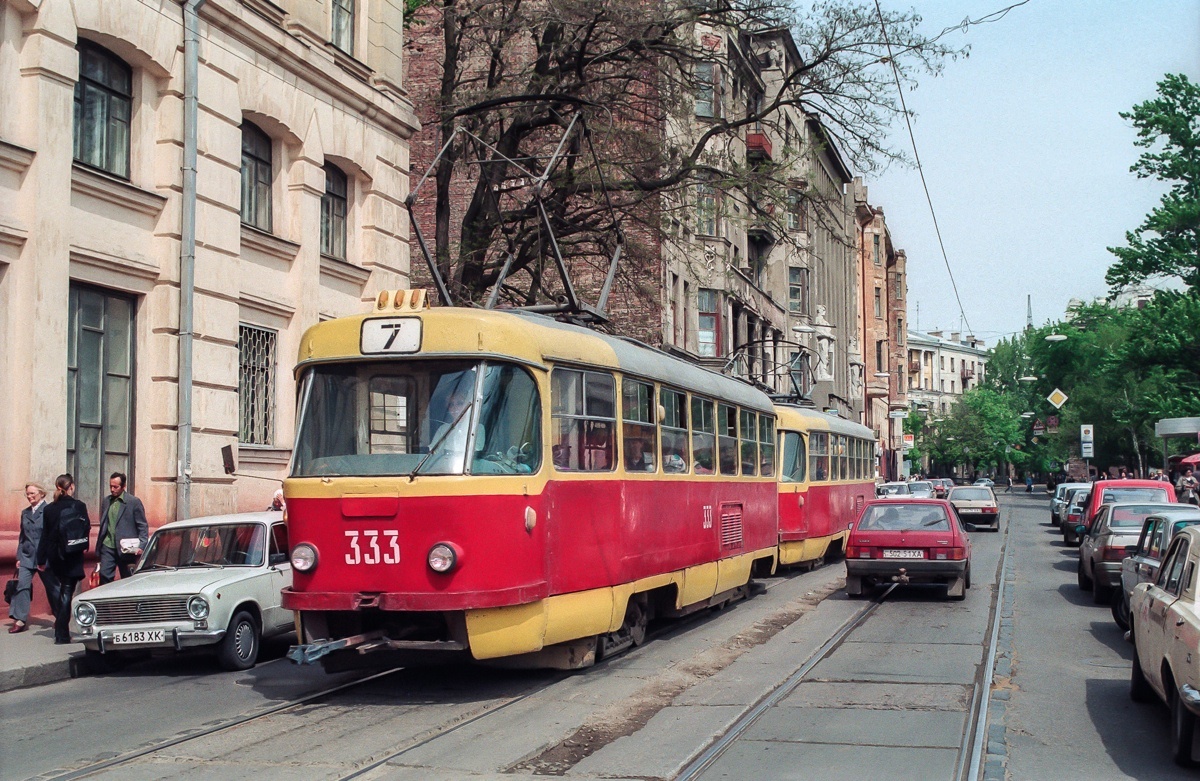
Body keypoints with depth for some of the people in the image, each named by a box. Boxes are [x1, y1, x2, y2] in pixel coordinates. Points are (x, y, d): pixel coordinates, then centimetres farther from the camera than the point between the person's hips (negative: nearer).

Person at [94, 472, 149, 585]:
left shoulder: (134, 502, -5)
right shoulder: (106, 501, 11)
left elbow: (143, 526, -5)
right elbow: (103, 524, 17)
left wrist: (141, 546, -15)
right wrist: (98, 547, 11)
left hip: (125, 549, -4)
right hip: (107, 547, 4)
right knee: (104, 576, -4)